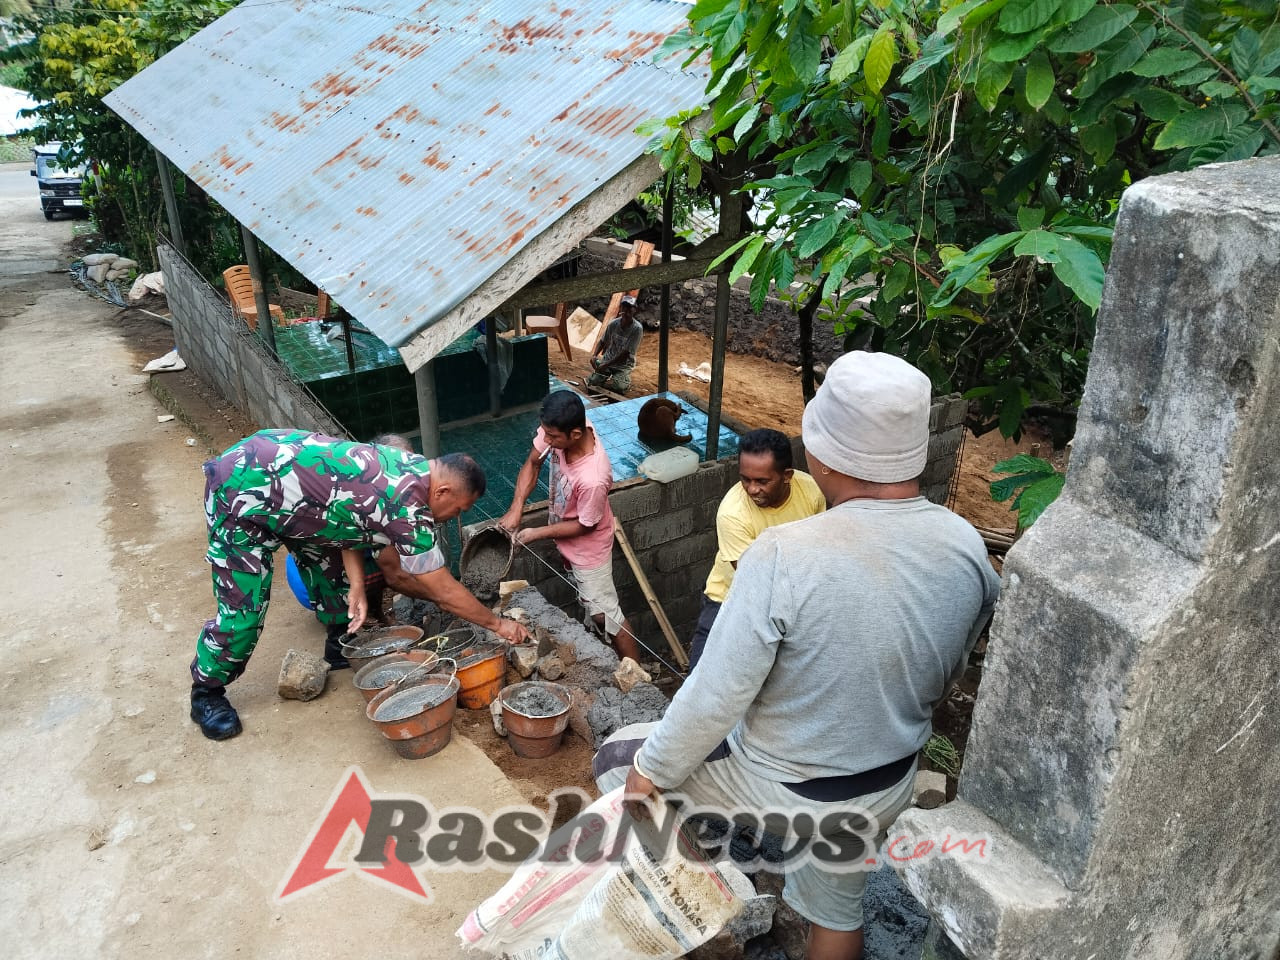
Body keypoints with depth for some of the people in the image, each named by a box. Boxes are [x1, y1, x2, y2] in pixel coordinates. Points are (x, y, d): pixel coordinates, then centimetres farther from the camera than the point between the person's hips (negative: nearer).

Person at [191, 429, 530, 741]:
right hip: (241, 489, -9)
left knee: (328, 561, 17)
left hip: (274, 457, 9)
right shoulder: (408, 509, -27)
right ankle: (206, 692, 17)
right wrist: (498, 624, -6)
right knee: (243, 608, -5)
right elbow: (444, 592, -18)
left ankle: (343, 644, 37)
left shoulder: (409, 466, -1)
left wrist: (357, 586, -1)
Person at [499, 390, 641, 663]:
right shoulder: (558, 429, -24)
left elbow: (585, 525, -24)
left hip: (587, 546, -7)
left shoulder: (592, 478, -42)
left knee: (604, 614, 8)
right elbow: (532, 463, -6)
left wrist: (538, 534, -17)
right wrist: (516, 508, -16)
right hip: (567, 542, 8)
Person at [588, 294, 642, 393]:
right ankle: (608, 375, 18)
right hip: (607, 360, 3)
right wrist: (594, 355, -14)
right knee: (592, 381, -14)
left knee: (618, 387, -25)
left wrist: (606, 365, -24)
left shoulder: (637, 328, -20)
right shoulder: (613, 324, -7)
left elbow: (626, 353, -21)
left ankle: (626, 379, 11)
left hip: (624, 364, -3)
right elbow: (603, 342, 6)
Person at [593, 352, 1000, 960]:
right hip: (885, 791, 6)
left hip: (778, 793, -5)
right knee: (837, 910, 32)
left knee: (617, 758, 17)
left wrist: (652, 770, -7)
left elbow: (715, 697, -25)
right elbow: (948, 675, 4)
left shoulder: (783, 557, -32)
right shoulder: (968, 550, -13)